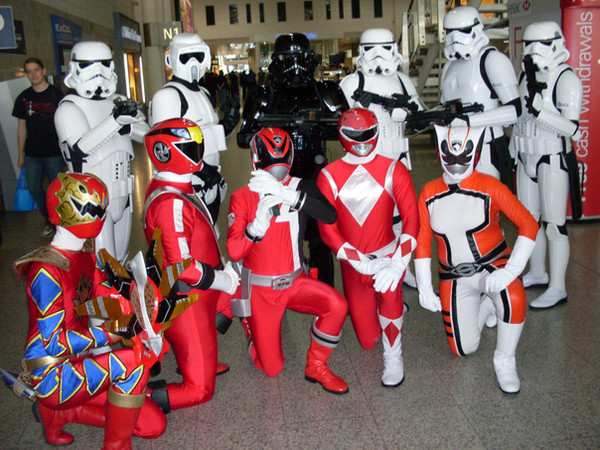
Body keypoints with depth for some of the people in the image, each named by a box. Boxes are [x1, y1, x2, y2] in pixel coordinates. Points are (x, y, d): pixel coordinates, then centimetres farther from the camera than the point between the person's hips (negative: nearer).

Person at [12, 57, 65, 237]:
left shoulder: (56, 95, -4)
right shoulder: (23, 98, 6)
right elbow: (22, 127, 11)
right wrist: (20, 154, 11)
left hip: (54, 153, -4)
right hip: (32, 153, 4)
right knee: (34, 189, 7)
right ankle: (49, 220, 26)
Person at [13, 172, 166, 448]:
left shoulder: (86, 257, 6)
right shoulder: (46, 272, -19)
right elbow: (54, 343, -22)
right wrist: (114, 330, -25)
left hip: (78, 363, 8)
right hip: (52, 377, -8)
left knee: (154, 425, 3)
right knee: (134, 360, -28)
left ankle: (58, 413, 15)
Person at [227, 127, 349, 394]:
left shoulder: (300, 187, -6)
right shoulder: (243, 197, -9)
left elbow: (330, 216, -27)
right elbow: (234, 252, -16)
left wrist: (286, 194, -37)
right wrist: (259, 222, -33)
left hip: (295, 281, 2)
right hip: (260, 288, -1)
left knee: (336, 305, -27)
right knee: (272, 367, 3)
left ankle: (316, 367, -3)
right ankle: (251, 326, 36)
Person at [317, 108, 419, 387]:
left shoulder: (393, 171, -5)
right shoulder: (329, 176, -3)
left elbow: (411, 220, -10)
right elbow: (328, 230, -8)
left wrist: (397, 264, -25)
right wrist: (363, 263, -19)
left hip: (387, 253, -2)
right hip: (352, 261, 2)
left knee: (390, 293, -37)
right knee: (367, 341, 9)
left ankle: (393, 355, -10)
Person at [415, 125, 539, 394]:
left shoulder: (490, 187, -13)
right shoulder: (430, 193, -3)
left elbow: (528, 225, -17)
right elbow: (422, 242, 1)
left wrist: (511, 270, -28)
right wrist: (424, 288, -3)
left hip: (492, 265, -3)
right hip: (454, 276, 3)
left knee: (515, 300, -36)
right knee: (463, 349, 3)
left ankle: (505, 361, -9)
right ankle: (485, 307, 34)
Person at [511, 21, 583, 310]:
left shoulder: (566, 79, -13)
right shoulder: (525, 76, 10)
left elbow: (571, 128, -20)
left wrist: (539, 110, -29)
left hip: (554, 160, -8)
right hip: (527, 158, 8)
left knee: (554, 224, -3)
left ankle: (557, 288, 6)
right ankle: (537, 274, 31)